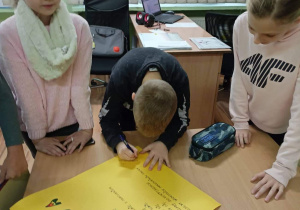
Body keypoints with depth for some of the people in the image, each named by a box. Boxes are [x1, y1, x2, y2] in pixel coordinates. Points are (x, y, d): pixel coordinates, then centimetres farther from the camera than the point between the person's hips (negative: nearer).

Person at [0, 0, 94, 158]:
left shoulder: (79, 26, -13)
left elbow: (80, 83, -13)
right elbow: (25, 91, -16)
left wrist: (86, 127, -12)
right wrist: (37, 136, -12)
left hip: (73, 120, 1)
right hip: (34, 125, 0)